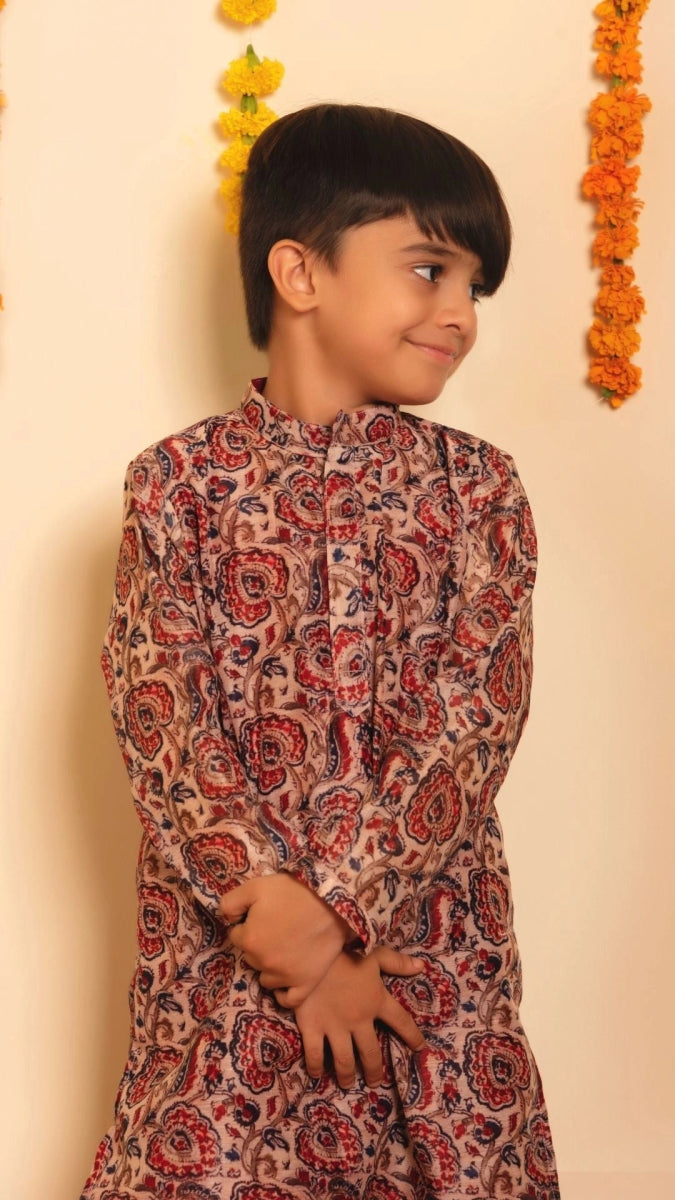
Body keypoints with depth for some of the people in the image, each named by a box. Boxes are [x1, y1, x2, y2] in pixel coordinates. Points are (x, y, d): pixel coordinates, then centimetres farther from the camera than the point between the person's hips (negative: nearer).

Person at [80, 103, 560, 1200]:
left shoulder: (477, 486, 1)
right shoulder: (179, 482, -2)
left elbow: (476, 721, -8)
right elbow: (162, 723, -9)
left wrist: (334, 910, -16)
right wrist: (282, 925, -16)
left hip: (431, 942, 1)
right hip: (222, 951, -1)